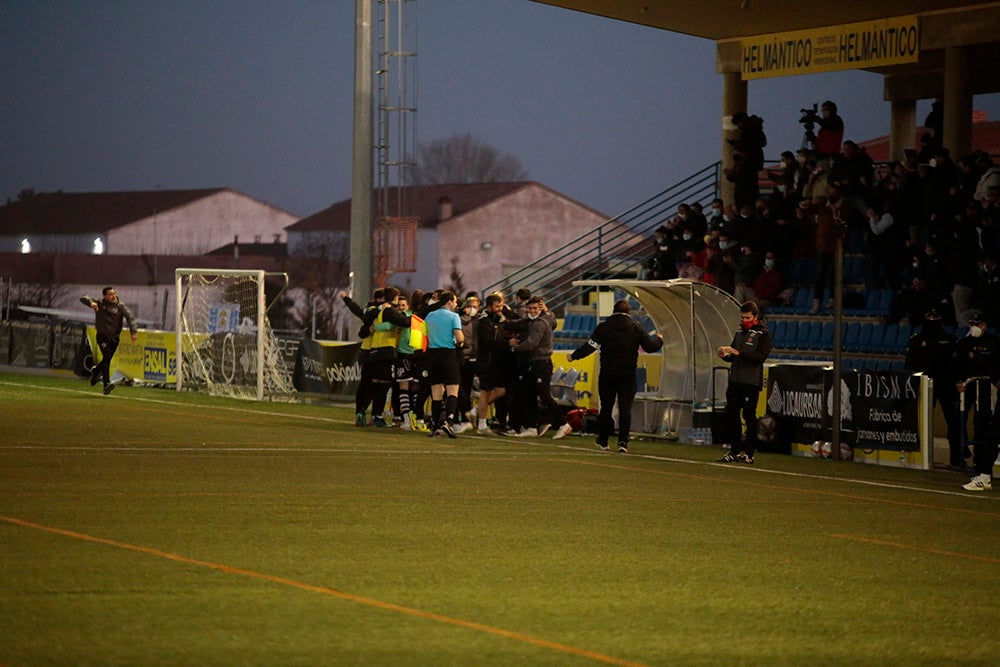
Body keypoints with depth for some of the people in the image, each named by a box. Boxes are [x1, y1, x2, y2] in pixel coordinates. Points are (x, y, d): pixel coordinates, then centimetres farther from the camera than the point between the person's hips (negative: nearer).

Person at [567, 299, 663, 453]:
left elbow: (590, 346, -5)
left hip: (607, 374, 0)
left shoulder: (604, 327, -2)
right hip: (628, 375, 0)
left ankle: (602, 441, 22)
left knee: (606, 407, 13)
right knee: (625, 408, -2)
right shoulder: (636, 328, 0)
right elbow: (649, 346, 2)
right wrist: (658, 339, 24)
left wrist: (574, 356, 8)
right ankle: (623, 442, -14)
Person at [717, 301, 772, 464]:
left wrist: (738, 353, -23)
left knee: (749, 416, -3)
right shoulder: (739, 333, 18)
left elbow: (761, 356, -16)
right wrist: (725, 355, -2)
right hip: (735, 380, 7)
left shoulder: (763, 334, -4)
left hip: (751, 382, -7)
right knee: (731, 415, 4)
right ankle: (735, 451, 12)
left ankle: (749, 452, 3)